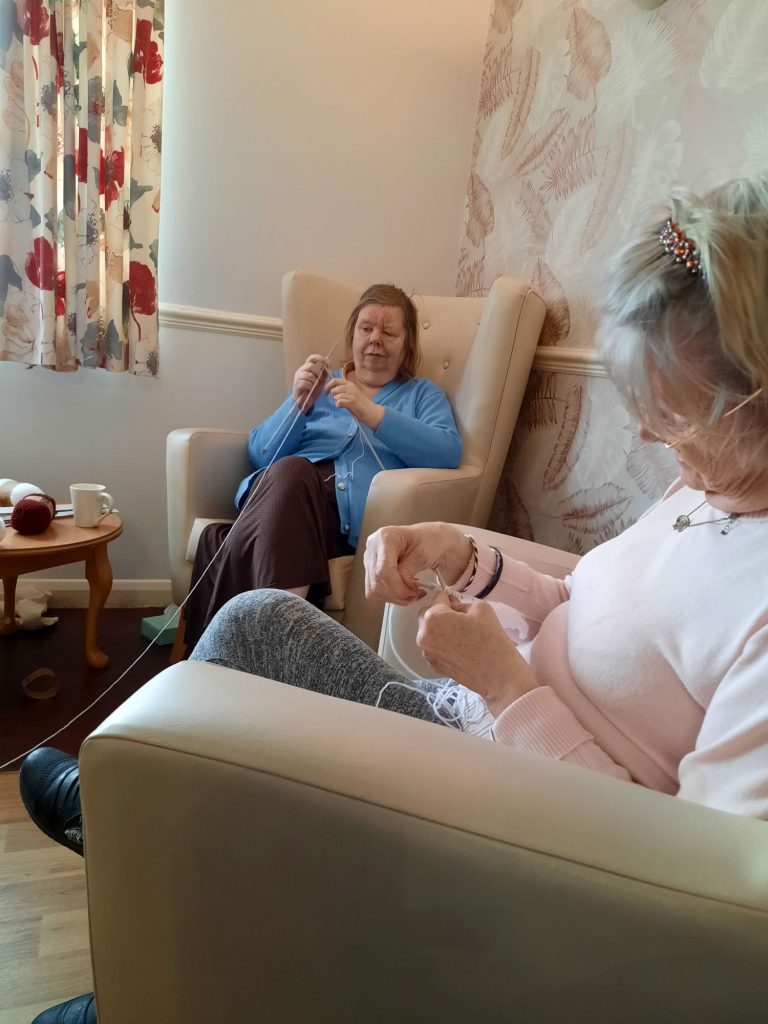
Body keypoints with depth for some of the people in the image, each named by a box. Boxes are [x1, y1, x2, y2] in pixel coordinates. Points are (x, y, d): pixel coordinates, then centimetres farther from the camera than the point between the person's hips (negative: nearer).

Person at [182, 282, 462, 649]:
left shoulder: (423, 393, 22)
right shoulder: (321, 383, 28)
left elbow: (448, 452, -2)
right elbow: (260, 455, 17)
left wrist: (370, 412, -11)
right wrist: (298, 404, -1)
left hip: (356, 512, -3)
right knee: (289, 472, -35)